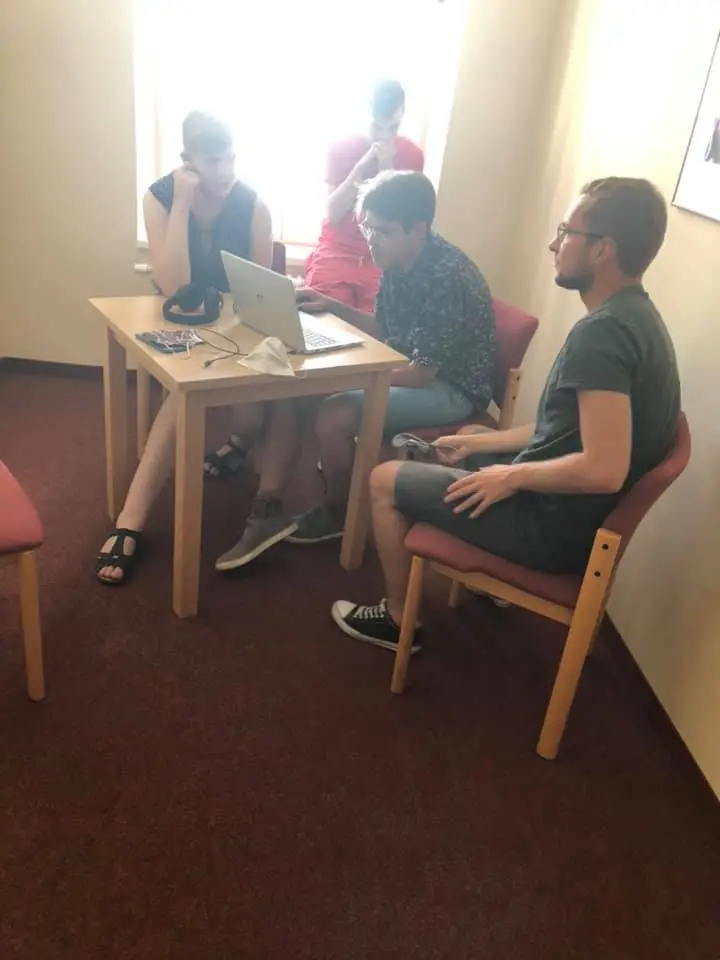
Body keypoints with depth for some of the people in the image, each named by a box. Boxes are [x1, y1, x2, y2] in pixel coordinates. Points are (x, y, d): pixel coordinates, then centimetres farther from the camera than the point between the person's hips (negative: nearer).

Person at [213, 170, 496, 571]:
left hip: (453, 388, -8)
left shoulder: (447, 278, -26)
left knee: (334, 417, -26)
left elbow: (421, 374, -26)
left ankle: (339, 515, 2)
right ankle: (268, 511, -8)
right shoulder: (397, 262, -1)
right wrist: (333, 307, -2)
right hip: (408, 368, 9)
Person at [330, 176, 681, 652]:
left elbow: (604, 469, -33)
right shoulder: (634, 315, 6)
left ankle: (397, 617, 18)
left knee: (385, 480, 2)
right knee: (467, 452, 31)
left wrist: (512, 477, -18)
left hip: (556, 526, -10)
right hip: (572, 511, 10)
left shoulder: (602, 331, -26)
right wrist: (477, 444, 12)